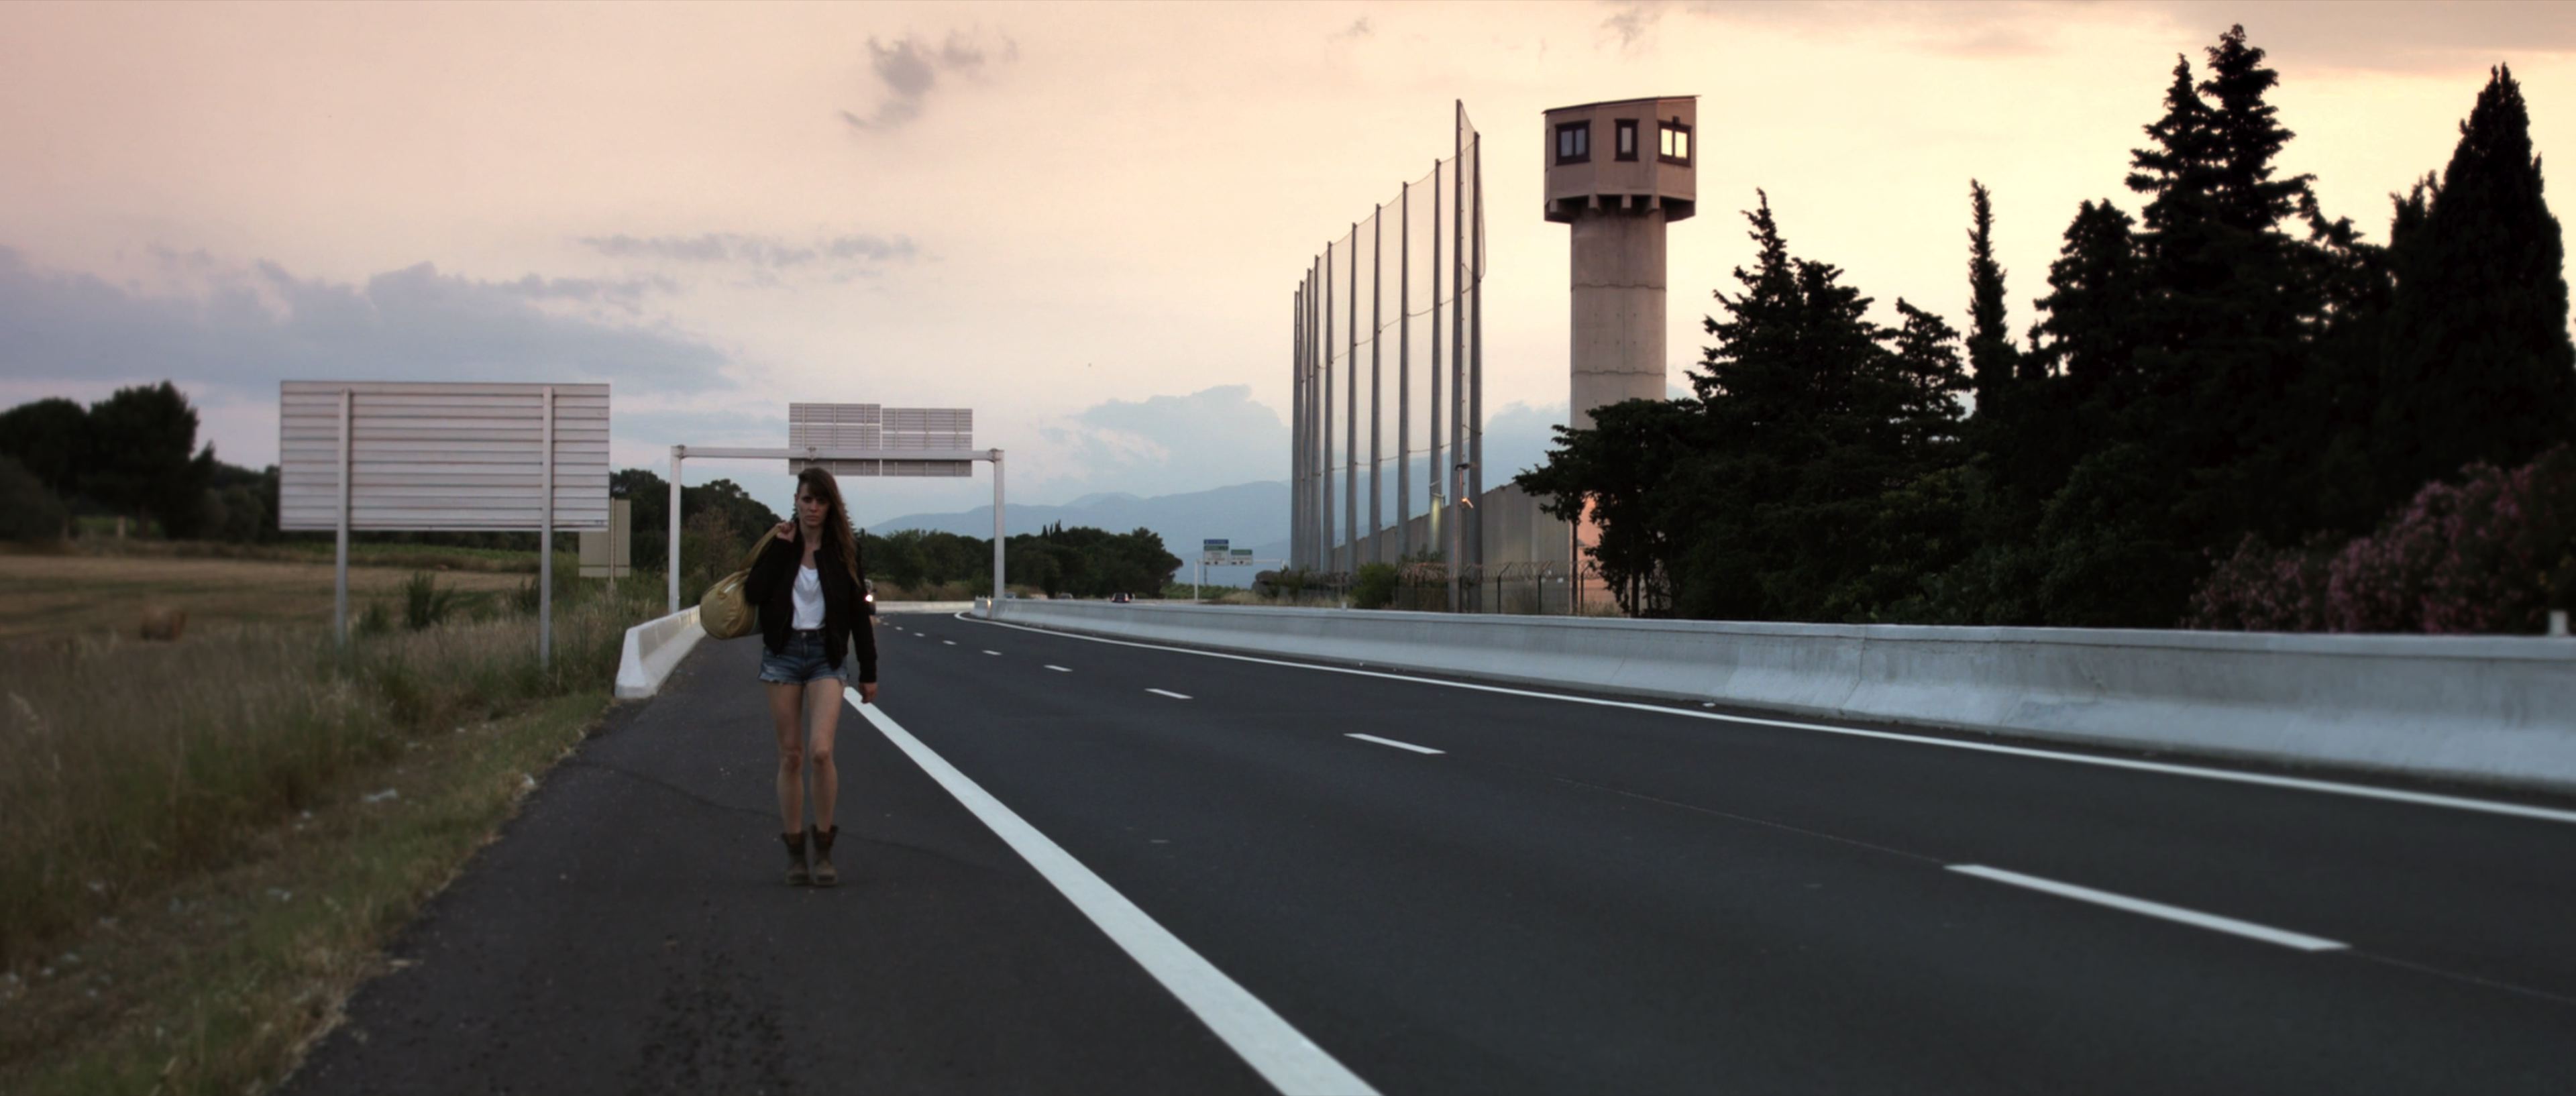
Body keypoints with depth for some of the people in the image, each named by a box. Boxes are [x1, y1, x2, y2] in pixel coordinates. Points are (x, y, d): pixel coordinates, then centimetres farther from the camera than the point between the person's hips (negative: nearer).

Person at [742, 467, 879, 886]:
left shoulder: (843, 550, 3)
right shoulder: (779, 543, 4)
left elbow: (859, 612, 5)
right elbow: (754, 593, -10)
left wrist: (869, 671, 5)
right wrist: (780, 546, -12)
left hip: (827, 655, -1)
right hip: (784, 653, 1)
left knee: (820, 751, -16)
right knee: (791, 756, 4)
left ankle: (824, 847, -2)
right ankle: (795, 850, 13)